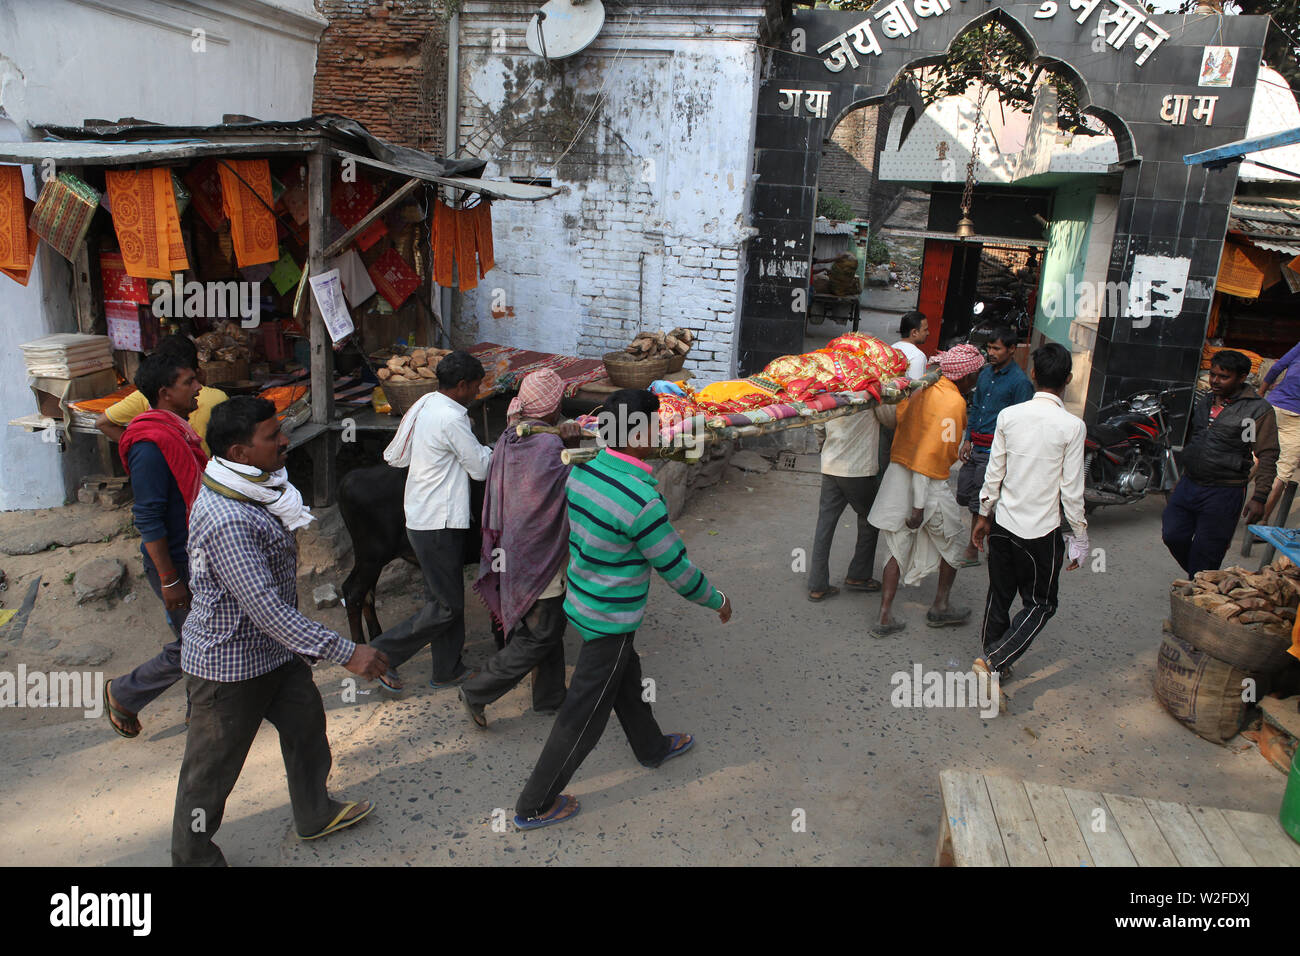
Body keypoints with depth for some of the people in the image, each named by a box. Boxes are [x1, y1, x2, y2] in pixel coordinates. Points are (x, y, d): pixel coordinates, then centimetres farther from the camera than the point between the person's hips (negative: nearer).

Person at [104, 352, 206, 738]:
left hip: (198, 556, 9)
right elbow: (148, 520, -23)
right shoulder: (150, 445, -23)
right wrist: (169, 579, -21)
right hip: (175, 563, -9)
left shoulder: (177, 429, 7)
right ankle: (123, 695, 25)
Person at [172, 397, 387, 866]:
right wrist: (345, 652, -33)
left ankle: (316, 814, 45)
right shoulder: (226, 520, -32)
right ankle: (192, 856, 33)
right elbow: (267, 609, -34)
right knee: (213, 767, 10)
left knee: (305, 723, 23)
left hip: (274, 649, 10)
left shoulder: (256, 488, 0)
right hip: (229, 664, -9)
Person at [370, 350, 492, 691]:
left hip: (420, 518, 10)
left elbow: (394, 457, 15)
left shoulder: (422, 405, 8)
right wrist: (490, 450, 9)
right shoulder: (452, 419, -19)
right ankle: (382, 655, 6)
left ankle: (447, 670, 26)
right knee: (446, 606, -1)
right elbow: (480, 468, -11)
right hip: (439, 524, -10)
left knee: (445, 596, 17)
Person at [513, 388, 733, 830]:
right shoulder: (642, 500, -30)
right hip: (610, 622, -8)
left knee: (627, 682, 29)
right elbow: (677, 570, -20)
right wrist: (718, 601, -2)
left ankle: (652, 747, 53)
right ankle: (534, 806, 23)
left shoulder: (582, 470, -7)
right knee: (584, 715, 8)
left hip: (580, 601, 8)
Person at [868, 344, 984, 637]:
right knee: (952, 543, 18)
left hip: (897, 472, 7)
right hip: (929, 483, -7)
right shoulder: (954, 403, -18)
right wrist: (919, 506, -21)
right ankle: (939, 608, 29)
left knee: (900, 549, 14)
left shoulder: (923, 389, 4)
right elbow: (929, 454, -22)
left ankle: (885, 618, 13)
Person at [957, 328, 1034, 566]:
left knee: (980, 502, -3)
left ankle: (972, 551, 9)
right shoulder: (985, 374, 12)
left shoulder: (1020, 381, -11)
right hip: (977, 446, 8)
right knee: (963, 494, 11)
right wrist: (968, 440, 14)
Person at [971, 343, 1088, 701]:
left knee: (999, 597, 17)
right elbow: (1071, 489, -10)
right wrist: (1080, 536, 1)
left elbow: (994, 473, 2)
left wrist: (984, 516, 14)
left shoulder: (1008, 416, -4)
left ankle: (993, 666, 28)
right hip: (1042, 530, -4)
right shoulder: (1072, 426, -13)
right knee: (1039, 604, 11)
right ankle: (994, 661, -3)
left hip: (1003, 523, 4)